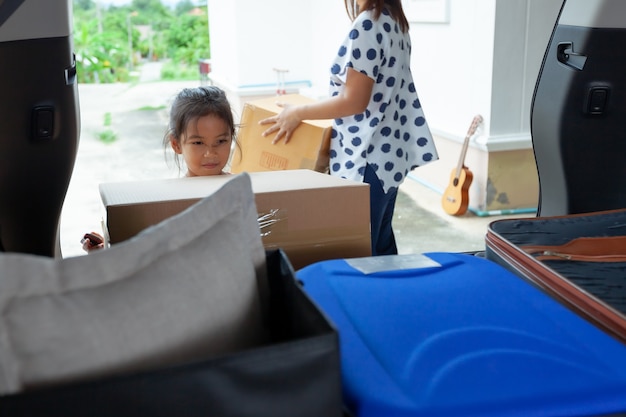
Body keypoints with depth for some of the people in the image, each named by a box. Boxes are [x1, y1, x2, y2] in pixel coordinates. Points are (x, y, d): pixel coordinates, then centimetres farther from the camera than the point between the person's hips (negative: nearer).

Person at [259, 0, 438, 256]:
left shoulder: (368, 24, -17)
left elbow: (354, 100, -20)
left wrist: (298, 113, -10)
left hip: (366, 160, -10)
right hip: (389, 154, 10)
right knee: (380, 245, 18)